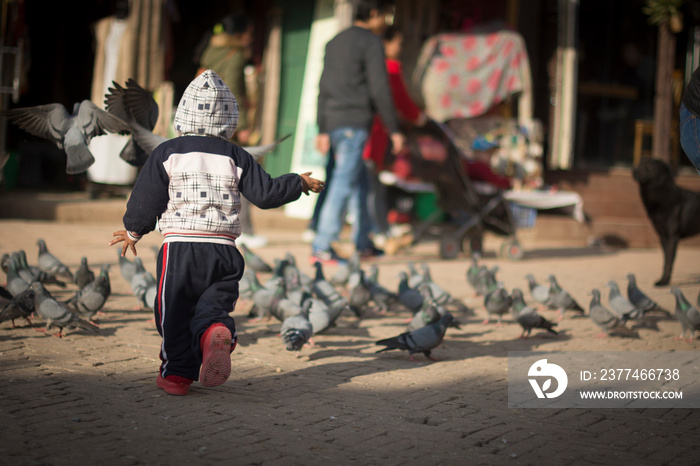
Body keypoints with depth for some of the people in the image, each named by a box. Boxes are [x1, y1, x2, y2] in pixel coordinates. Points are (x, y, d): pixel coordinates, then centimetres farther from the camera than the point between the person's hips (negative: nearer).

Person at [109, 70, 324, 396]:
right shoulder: (236, 157, 7)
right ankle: (217, 332, -29)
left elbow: (146, 198, 3)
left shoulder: (167, 152, 3)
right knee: (213, 304, 6)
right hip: (224, 250, 2)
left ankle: (176, 374, 7)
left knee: (174, 311, 8)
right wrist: (299, 183, 23)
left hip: (179, 245, -1)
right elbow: (265, 193, 6)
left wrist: (133, 231, 19)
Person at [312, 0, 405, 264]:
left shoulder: (335, 42, 20)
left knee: (360, 181, 17)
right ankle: (322, 247, -14)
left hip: (333, 123, 9)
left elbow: (323, 89, 20)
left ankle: (363, 244, 21)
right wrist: (394, 130, -7)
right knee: (344, 184, -10)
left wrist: (322, 130, 22)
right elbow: (379, 90, -11)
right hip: (355, 122, -9)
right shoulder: (371, 43, -5)